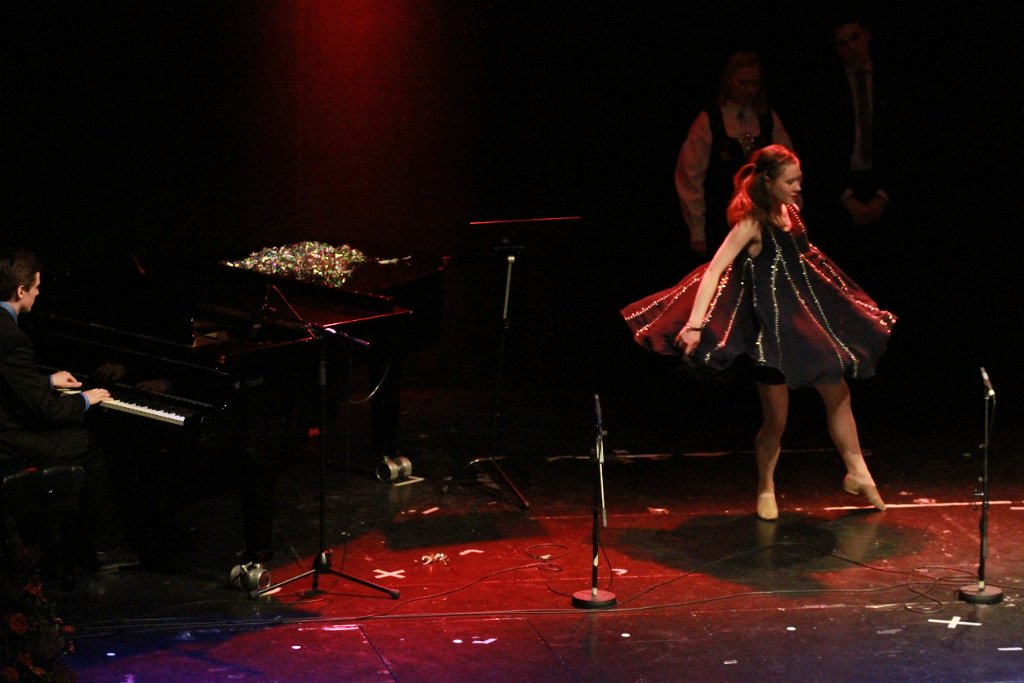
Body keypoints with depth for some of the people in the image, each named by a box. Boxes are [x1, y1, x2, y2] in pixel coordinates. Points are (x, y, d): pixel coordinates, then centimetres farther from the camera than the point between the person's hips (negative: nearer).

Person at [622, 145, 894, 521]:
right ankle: (766, 489, 24)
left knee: (839, 394, 14)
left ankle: (858, 474, 31)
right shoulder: (751, 224, -18)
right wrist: (696, 324, -37)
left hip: (807, 318, 8)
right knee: (777, 419, 1)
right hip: (770, 329, -8)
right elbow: (714, 272, -26)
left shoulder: (789, 212, 3)